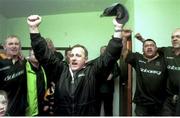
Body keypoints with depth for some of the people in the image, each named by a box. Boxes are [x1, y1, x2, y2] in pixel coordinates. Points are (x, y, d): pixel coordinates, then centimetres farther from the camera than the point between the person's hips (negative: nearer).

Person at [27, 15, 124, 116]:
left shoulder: (92, 72, -5)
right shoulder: (61, 70, 1)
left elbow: (110, 55, -11)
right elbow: (45, 54, -1)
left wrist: (118, 30, -18)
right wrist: (34, 28, -8)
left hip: (88, 113, -2)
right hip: (61, 113, 2)